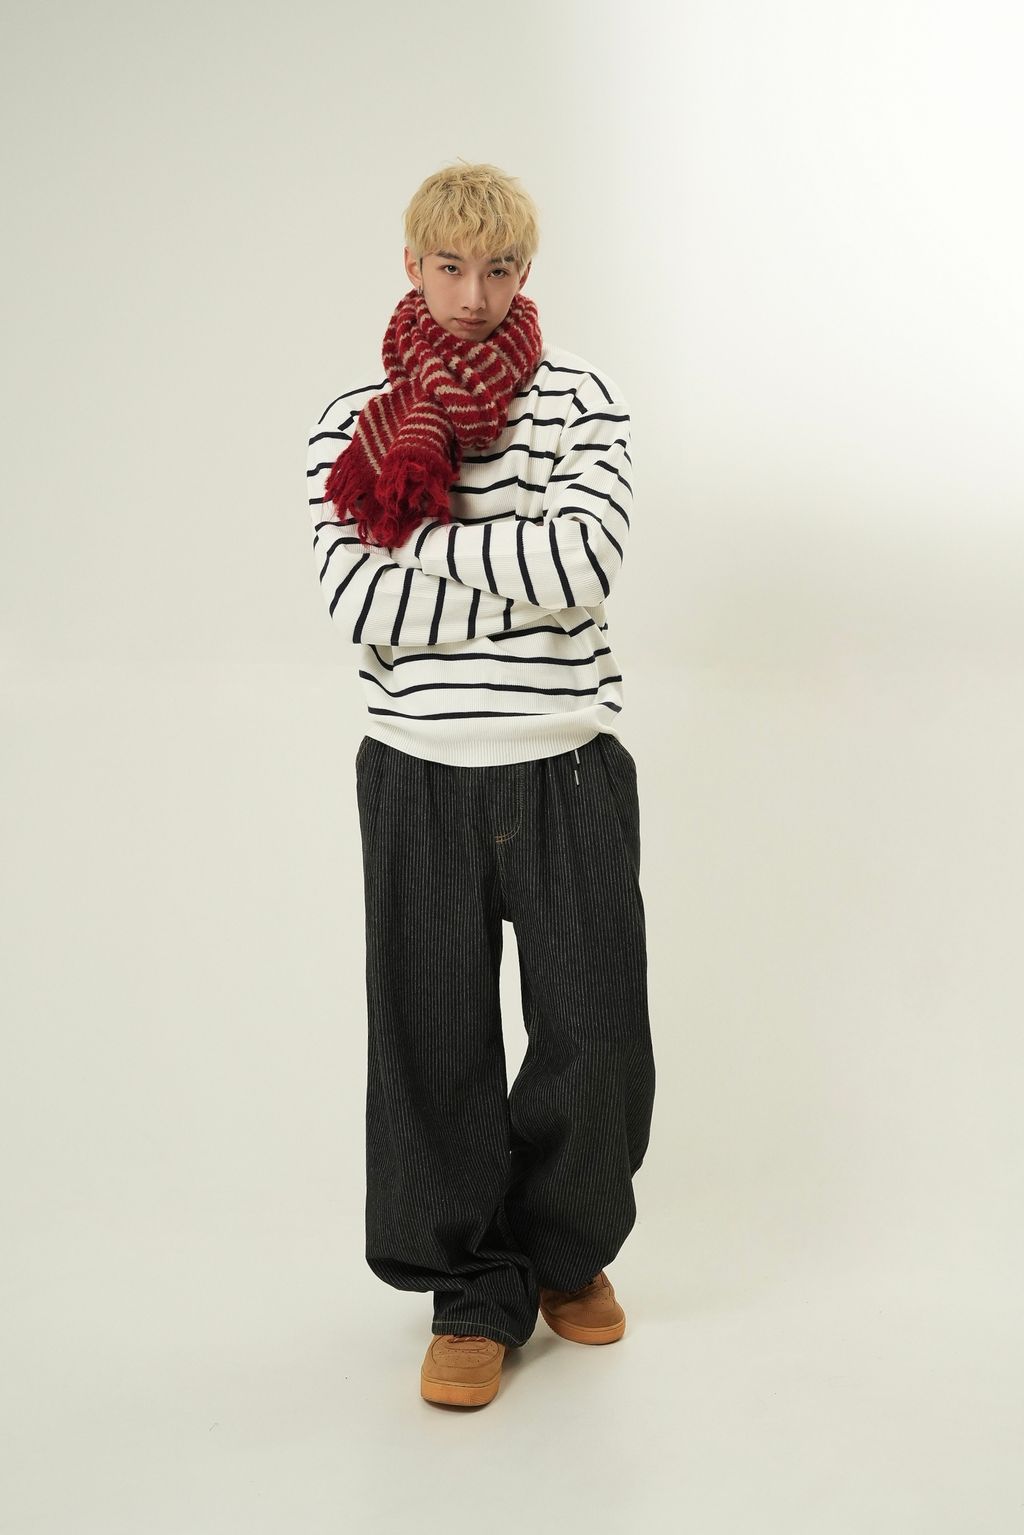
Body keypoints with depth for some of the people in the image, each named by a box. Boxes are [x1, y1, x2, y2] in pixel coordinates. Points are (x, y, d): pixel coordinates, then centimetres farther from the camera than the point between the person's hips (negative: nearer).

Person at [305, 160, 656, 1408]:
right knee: (434, 1045, 7)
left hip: (569, 769, 0)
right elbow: (364, 612, -11)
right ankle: (474, 1293, 27)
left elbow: (583, 564, -16)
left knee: (595, 1037, 8)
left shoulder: (582, 399, 1)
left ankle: (568, 1250, 36)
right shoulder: (352, 422, 2)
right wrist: (530, 573, -12)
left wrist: (425, 531, -12)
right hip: (419, 776, 0)